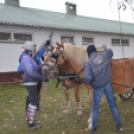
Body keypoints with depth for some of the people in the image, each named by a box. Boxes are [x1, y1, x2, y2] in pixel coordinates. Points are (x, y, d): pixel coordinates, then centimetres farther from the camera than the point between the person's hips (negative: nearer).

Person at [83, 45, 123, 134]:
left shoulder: (89, 63, -13)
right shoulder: (105, 54, -1)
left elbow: (87, 78, -22)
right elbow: (110, 52, 24)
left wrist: (89, 82, -1)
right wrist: (105, 49, 44)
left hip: (98, 87, -3)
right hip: (108, 85, 4)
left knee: (95, 108, 12)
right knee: (112, 105, 19)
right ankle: (119, 125, 29)